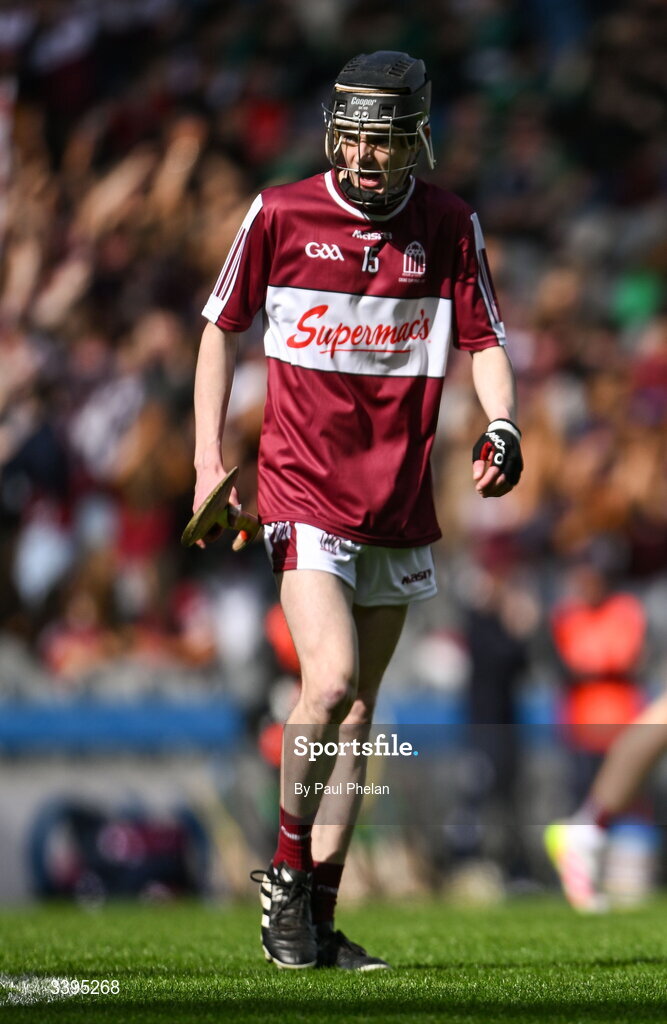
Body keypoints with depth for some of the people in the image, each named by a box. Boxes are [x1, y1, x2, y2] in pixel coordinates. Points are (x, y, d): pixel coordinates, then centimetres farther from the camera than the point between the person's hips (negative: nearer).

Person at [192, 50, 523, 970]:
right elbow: (223, 329, 7)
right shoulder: (280, 215, -3)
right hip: (303, 484, -3)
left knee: (357, 711, 8)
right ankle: (286, 873, -2)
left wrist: (501, 425, -13)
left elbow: (485, 340, 7)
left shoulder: (449, 227, 2)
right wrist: (208, 458, 1)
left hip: (400, 497, 4)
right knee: (332, 679, -21)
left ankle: (317, 917, 15)